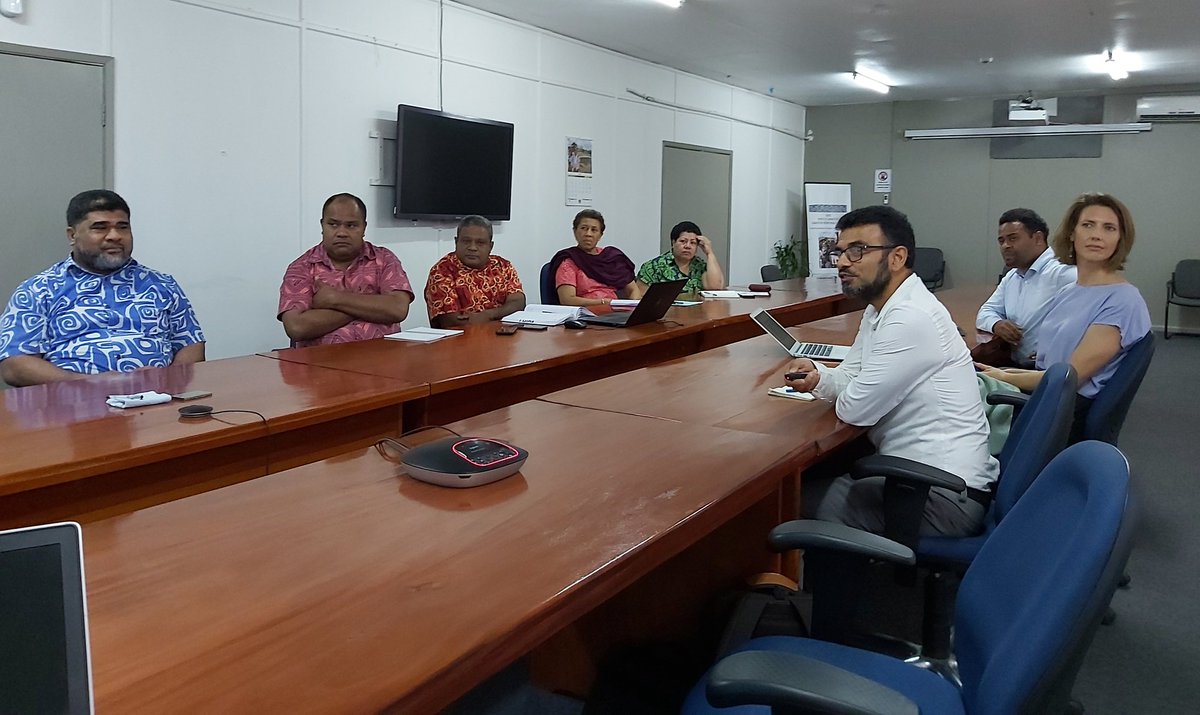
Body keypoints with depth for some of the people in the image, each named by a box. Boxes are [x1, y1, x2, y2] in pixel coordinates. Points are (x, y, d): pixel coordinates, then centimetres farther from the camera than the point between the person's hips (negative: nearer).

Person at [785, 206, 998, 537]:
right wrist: (818, 375, -8)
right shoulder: (878, 308, 10)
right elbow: (850, 377, 14)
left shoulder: (911, 317, -22)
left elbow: (855, 408, -20)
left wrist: (849, 396, 3)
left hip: (946, 495, -9)